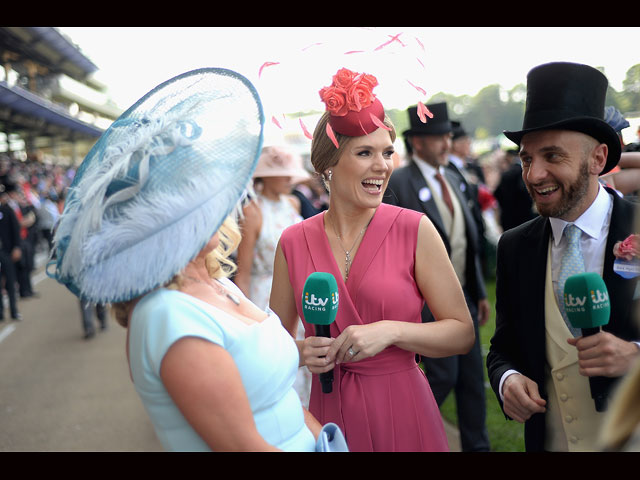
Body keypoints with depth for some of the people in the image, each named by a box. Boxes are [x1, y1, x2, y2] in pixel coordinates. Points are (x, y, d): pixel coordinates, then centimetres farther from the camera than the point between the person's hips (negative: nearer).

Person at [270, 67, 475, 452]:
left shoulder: (414, 230, -8)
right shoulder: (293, 243, -2)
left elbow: (463, 333, -5)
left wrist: (390, 331, -18)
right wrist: (301, 354, -12)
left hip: (402, 415, -1)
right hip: (329, 415, 2)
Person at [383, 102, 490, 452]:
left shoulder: (452, 179, 13)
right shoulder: (398, 183, -11)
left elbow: (470, 240, 16)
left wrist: (480, 292, 14)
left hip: (463, 297, 7)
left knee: (472, 377, 11)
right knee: (443, 376, -3)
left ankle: (477, 446, 25)